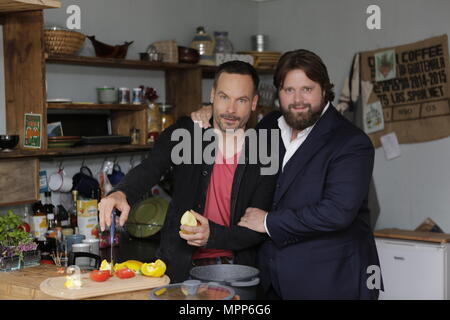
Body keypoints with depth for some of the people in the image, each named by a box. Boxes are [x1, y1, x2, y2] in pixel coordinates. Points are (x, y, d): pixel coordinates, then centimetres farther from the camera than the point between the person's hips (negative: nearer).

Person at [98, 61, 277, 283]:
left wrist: (213, 235, -21)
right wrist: (121, 194, -38)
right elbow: (149, 169, -16)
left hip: (235, 272, 0)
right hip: (180, 268, 0)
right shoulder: (185, 133, 1)